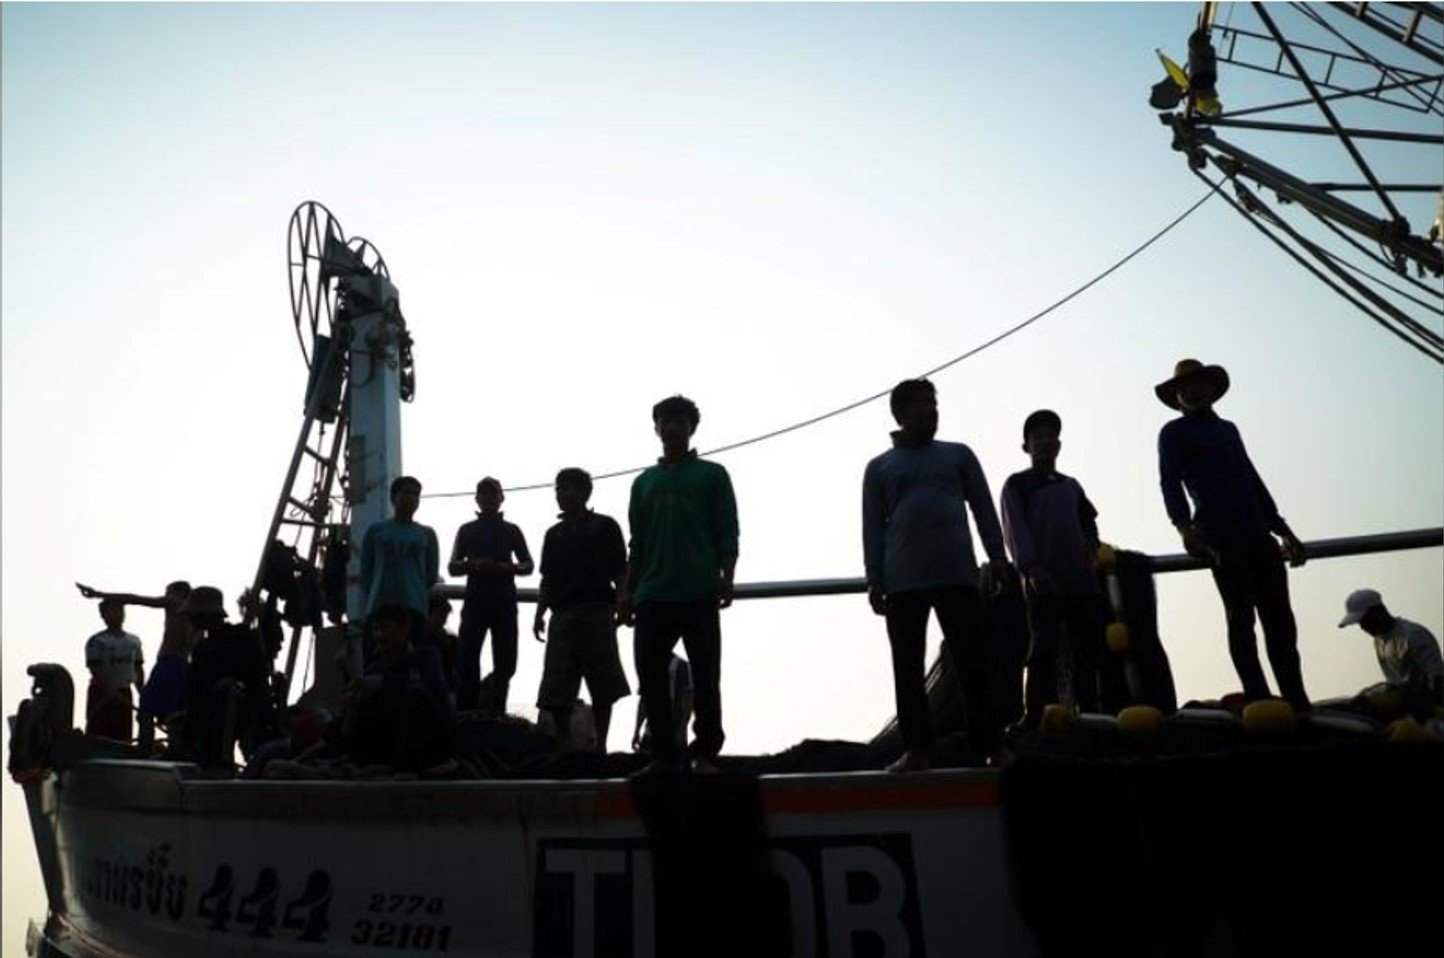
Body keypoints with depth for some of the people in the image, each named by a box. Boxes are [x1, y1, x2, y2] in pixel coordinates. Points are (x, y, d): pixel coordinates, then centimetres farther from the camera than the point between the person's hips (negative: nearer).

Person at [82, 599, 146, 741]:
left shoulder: (134, 642, 9)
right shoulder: (96, 641, -7)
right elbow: (96, 671, -14)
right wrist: (113, 693, -23)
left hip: (124, 693, 5)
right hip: (102, 693, -5)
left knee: (123, 737, 6)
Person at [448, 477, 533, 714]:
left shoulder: (512, 531, 12)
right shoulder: (467, 530, 12)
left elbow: (528, 566, 11)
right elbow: (452, 567, 9)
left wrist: (506, 568, -10)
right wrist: (472, 565, -12)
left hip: (504, 602, 1)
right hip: (475, 601, -1)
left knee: (506, 663, -1)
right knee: (467, 659, -8)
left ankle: (496, 714, 7)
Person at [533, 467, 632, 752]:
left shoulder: (604, 526, 7)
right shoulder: (554, 534, 18)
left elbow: (620, 572, 2)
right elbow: (547, 580, 18)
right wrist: (539, 614, 6)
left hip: (596, 611, -3)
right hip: (562, 614, 4)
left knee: (602, 685, -2)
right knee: (556, 686, -2)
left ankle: (600, 744, 5)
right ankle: (563, 745, 5)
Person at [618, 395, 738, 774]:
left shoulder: (712, 474, 8)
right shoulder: (644, 481, 19)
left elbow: (727, 533, 1)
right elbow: (637, 543, 18)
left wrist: (726, 578, -12)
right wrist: (626, 592, 10)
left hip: (699, 594, -4)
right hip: (652, 596, 4)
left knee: (705, 677, -1)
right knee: (651, 676, 2)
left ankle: (705, 754, 5)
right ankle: (663, 755, 12)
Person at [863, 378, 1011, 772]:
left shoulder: (958, 455, 13)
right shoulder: (879, 467, 11)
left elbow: (983, 507, 12)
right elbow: (873, 527, 7)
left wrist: (997, 556, 2)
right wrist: (875, 579, 0)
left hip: (958, 575, 0)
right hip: (904, 581, 0)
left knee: (973, 663, 1)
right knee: (908, 668, 0)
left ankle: (987, 744, 9)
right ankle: (916, 749, 5)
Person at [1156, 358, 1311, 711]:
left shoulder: (1228, 429, 26)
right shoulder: (1174, 433, 8)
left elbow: (1254, 481, 27)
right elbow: (1171, 483, -6)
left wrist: (1284, 532, 22)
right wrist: (1185, 528, -24)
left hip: (1256, 530, 6)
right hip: (1218, 533, -6)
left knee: (1279, 616, -1)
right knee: (1241, 616, -9)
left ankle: (1297, 701, 1)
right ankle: (1259, 701, -9)